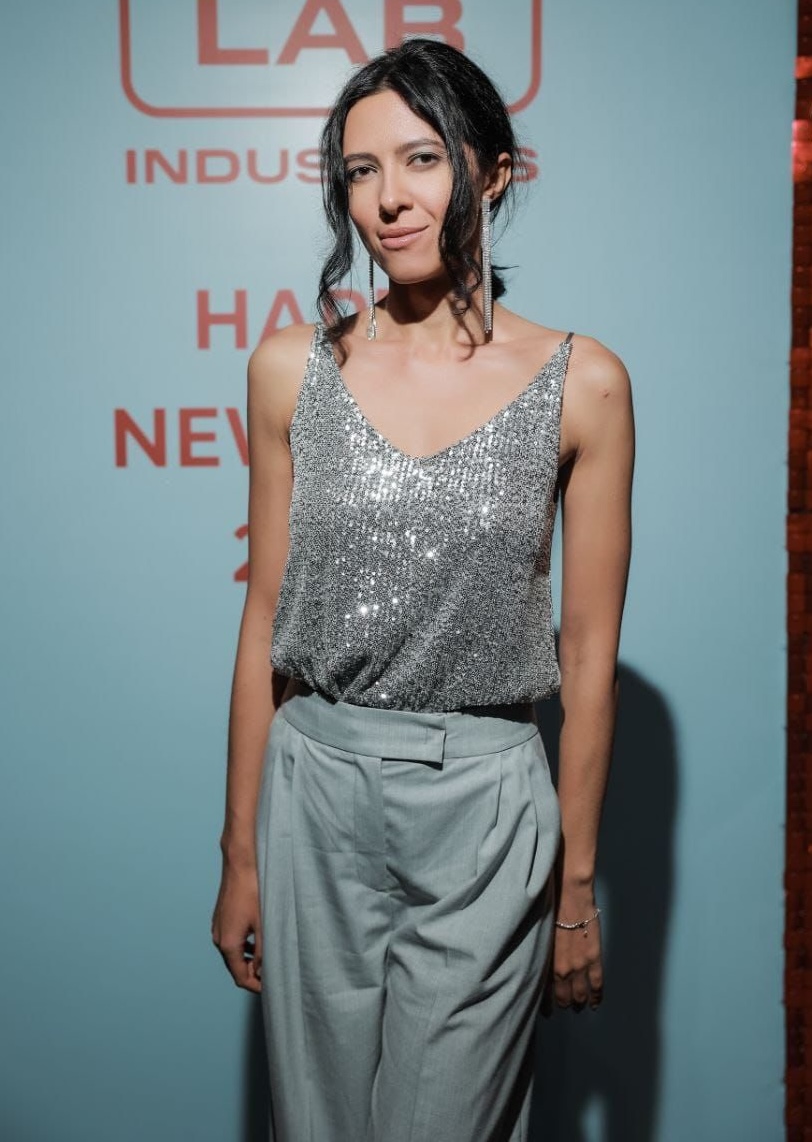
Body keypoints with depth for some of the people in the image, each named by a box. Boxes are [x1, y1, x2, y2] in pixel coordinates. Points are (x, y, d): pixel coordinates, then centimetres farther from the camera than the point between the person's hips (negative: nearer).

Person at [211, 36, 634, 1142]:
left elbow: (590, 654, -2)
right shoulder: (293, 368, 0)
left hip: (487, 805, -1)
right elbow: (266, 623, 3)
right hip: (316, 793, 2)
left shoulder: (582, 384, -6)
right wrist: (239, 855, 6)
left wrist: (578, 885, 1)